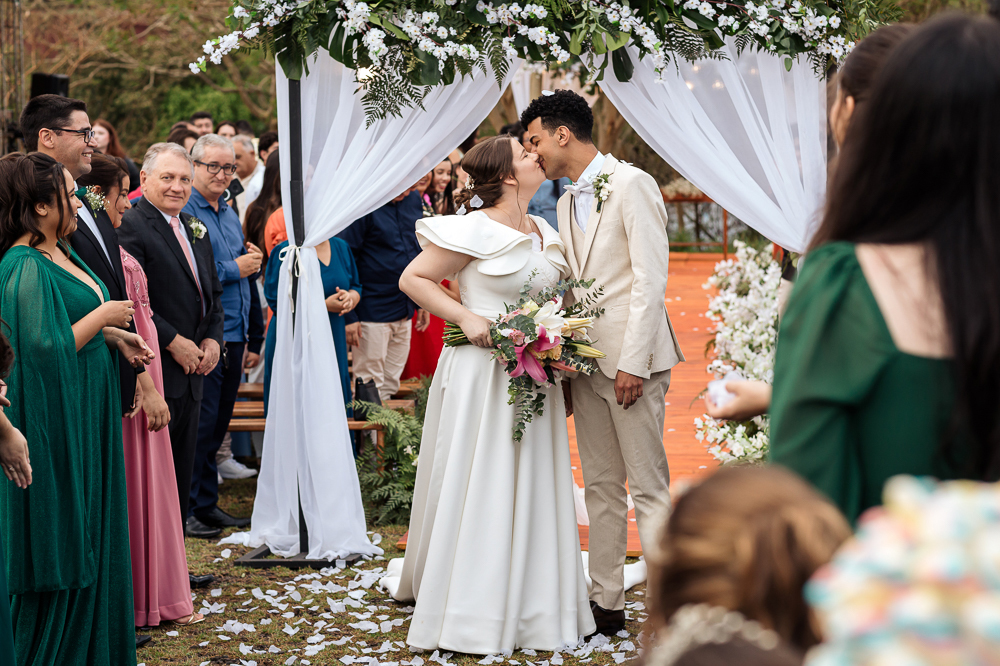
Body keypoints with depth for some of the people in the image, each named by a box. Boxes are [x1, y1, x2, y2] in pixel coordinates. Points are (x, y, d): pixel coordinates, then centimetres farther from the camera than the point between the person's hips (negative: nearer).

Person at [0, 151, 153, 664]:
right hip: (54, 423, -10)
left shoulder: (58, 253, 10)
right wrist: (102, 318, -13)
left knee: (88, 528, 16)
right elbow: (44, 347, -25)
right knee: (57, 542, 0)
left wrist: (112, 335, 6)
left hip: (84, 414, 10)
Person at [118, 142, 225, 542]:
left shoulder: (196, 230, 18)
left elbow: (212, 292, 23)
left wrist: (213, 339, 6)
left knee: (181, 472, 13)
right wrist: (173, 342, -17)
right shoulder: (130, 227, -10)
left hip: (192, 372, 8)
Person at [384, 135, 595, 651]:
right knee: (474, 489, -1)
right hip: (481, 373, -7)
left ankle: (530, 606, 19)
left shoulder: (547, 235, 12)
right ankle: (467, 614, 7)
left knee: (531, 488, 9)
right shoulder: (475, 231, -10)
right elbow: (413, 279, -7)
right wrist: (467, 317, -16)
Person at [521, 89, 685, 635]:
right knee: (601, 486, 10)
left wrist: (632, 362, -18)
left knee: (648, 488, -6)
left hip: (630, 358, -8)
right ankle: (605, 601, 15)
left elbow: (651, 279, -14)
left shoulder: (631, 185, -8)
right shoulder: (567, 204, 17)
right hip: (586, 360, 8)